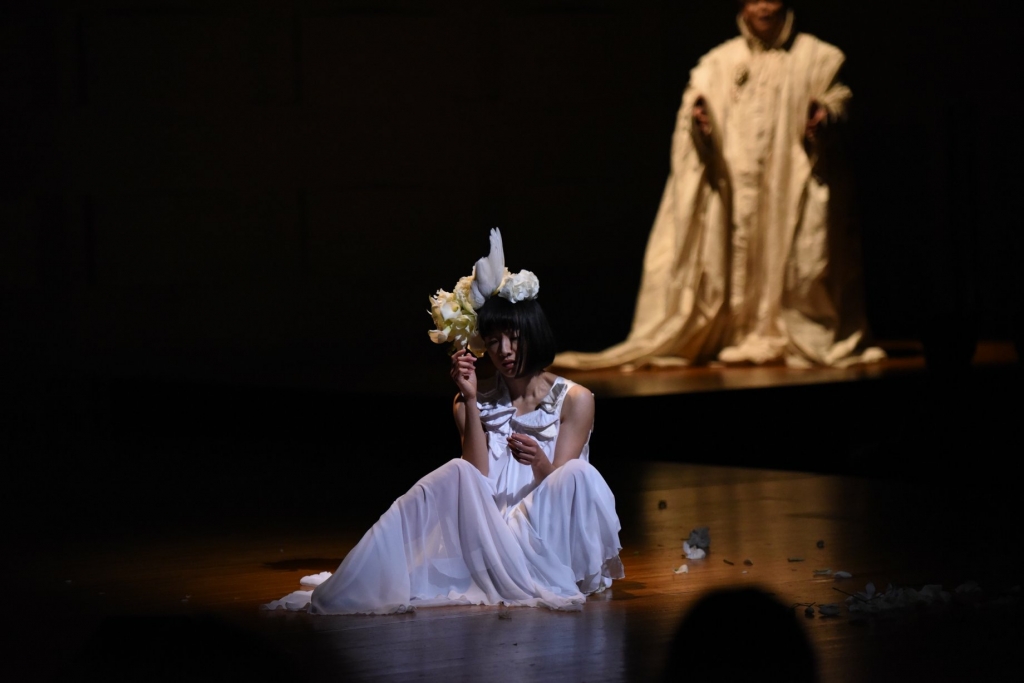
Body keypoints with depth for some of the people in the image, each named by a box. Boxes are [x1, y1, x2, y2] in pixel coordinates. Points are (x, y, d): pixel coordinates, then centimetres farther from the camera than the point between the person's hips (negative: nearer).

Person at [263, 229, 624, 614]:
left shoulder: (574, 400, 3)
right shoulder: (480, 401, 10)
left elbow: (561, 491, -5)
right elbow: (477, 478, -4)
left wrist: (540, 464, -29)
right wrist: (470, 400, -10)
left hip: (551, 537, -2)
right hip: (492, 535, 2)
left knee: (580, 475, -29)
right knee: (456, 475, -28)